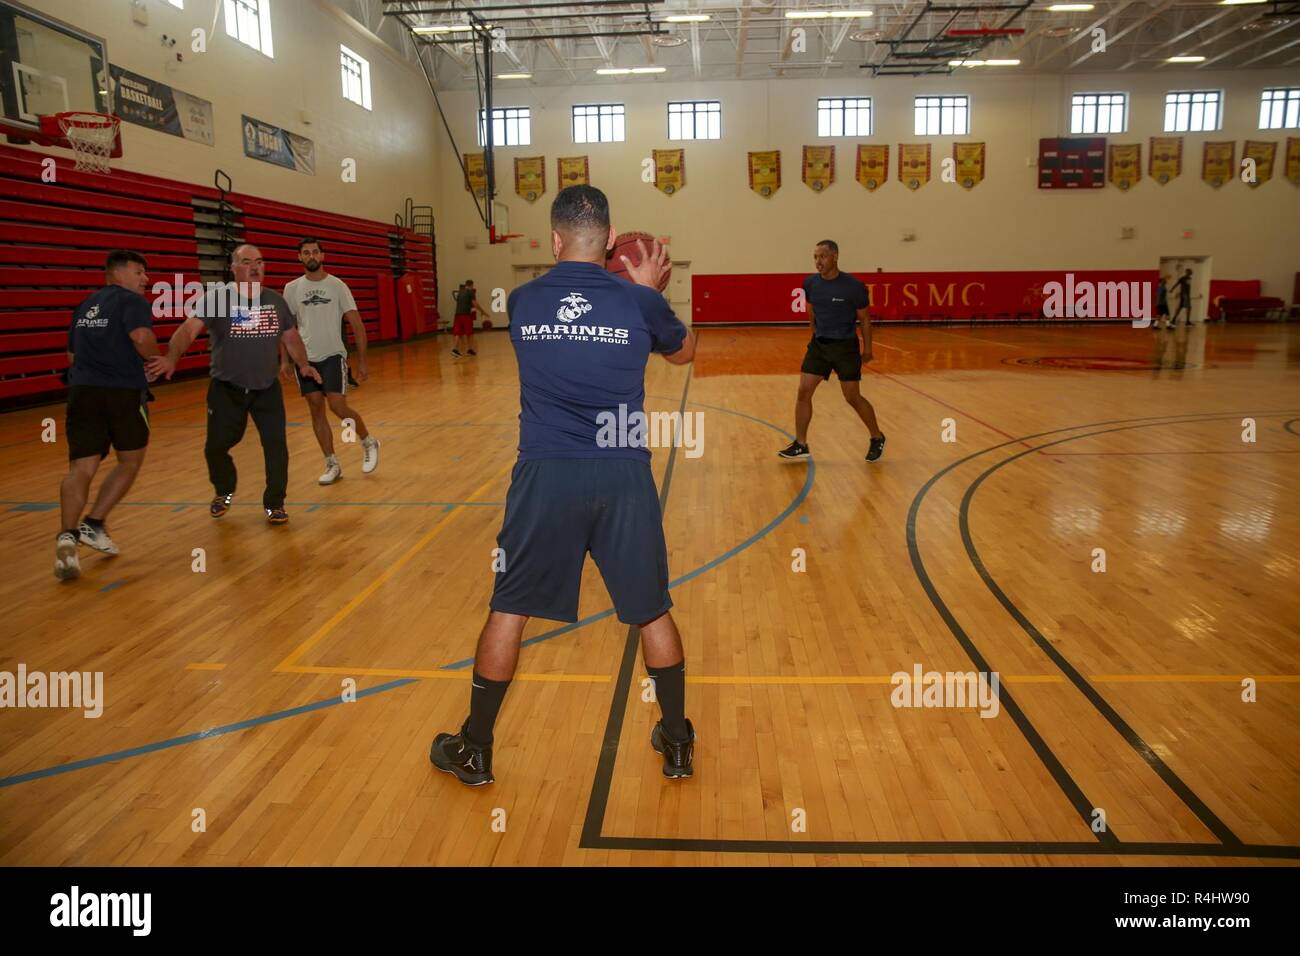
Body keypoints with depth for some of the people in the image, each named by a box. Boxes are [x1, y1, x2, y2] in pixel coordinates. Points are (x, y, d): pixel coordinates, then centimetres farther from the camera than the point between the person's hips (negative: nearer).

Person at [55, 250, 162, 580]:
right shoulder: (132, 301, 0)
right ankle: (93, 524, 9)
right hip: (124, 392, -5)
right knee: (130, 461, 14)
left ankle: (67, 535, -20)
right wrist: (157, 357, -2)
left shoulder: (85, 305, 23)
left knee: (81, 468, -1)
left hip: (82, 390, 5)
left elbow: (72, 356, 26)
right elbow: (141, 337, -20)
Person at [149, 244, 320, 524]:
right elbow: (189, 329, -21)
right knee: (216, 445, 7)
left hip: (267, 389, 2)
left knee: (276, 444, -6)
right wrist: (172, 357, -37)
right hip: (226, 389, -2)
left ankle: (275, 504, 11)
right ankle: (224, 493, 37)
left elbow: (291, 336, 16)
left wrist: (303, 364, 2)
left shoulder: (276, 300, 4)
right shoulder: (216, 298, -9)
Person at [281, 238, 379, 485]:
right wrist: (284, 359, 5)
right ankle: (332, 465, 13)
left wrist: (362, 360, -6)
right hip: (305, 358, 3)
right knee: (316, 411, 4)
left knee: (338, 407, -12)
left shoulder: (337, 286, -4)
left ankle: (369, 442, 16)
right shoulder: (292, 288, 4)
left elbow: (356, 324, -3)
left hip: (333, 355, -3)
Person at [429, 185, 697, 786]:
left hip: (544, 477, 0)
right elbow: (683, 351, 19)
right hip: (623, 477, 0)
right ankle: (677, 744, 28)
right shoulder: (638, 302, -2)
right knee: (652, 613, 15)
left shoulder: (521, 302, 2)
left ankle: (474, 750, 27)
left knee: (508, 611, 13)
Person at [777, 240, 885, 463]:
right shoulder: (810, 283, -2)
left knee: (853, 397, 0)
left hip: (845, 346, -4)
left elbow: (864, 319, -4)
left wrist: (867, 349, -1)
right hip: (818, 344, 4)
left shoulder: (853, 286, -14)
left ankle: (877, 438, 22)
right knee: (803, 391, -4)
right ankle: (800, 445, 5)